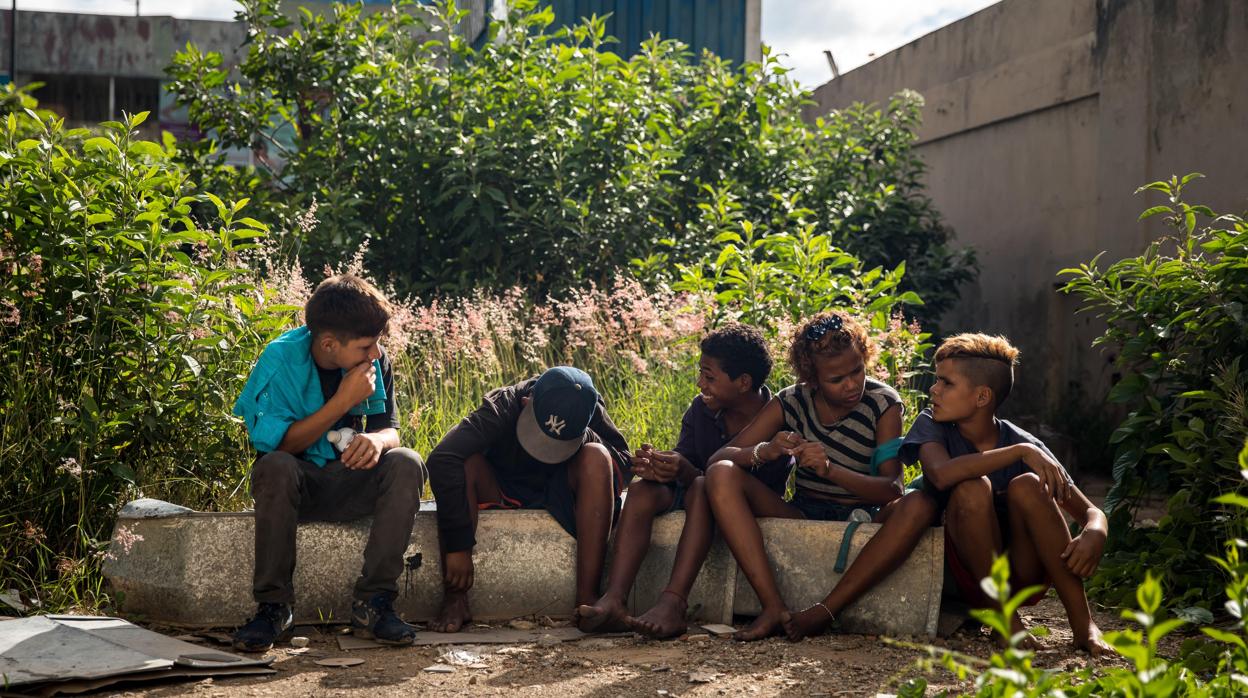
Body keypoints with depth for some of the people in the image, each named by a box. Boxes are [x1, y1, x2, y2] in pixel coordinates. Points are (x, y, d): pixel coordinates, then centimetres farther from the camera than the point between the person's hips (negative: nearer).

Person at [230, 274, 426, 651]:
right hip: (296, 484, -3)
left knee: (406, 463, -26)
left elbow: (390, 428, 0)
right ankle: (273, 606, -26)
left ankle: (373, 602, -26)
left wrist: (377, 439, -27)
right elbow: (277, 444, -19)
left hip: (351, 485, 3)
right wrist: (343, 401, -25)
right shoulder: (281, 358, -15)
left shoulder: (376, 362, -4)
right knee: (276, 467, -37)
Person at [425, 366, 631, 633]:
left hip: (558, 495, 2)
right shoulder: (502, 407, -28)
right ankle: (454, 600, -32)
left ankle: (587, 597, -32)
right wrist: (457, 547, -43)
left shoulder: (589, 410, -19)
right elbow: (441, 459, -40)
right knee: (465, 462, -33)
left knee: (597, 458, -29)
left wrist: (589, 439, -32)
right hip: (500, 495, -1)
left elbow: (624, 468, -15)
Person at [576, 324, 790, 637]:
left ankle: (673, 603, -48)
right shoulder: (701, 409, 2)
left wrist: (688, 474, -36)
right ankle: (613, 601, -41)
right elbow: (683, 456, 2)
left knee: (703, 488, -37)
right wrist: (657, 465, -25)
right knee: (642, 490, -25)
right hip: (693, 498, 6)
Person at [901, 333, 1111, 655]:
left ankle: (1083, 624, -24)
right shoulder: (931, 425, -5)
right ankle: (1003, 616, -17)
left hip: (1025, 576, 1)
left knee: (1026, 485, -24)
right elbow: (941, 474, -28)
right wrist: (1020, 452, -30)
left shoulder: (1026, 444, -4)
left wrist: (1093, 536, -28)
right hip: (967, 576, -1)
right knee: (973, 488, -26)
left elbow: (1091, 512, -4)